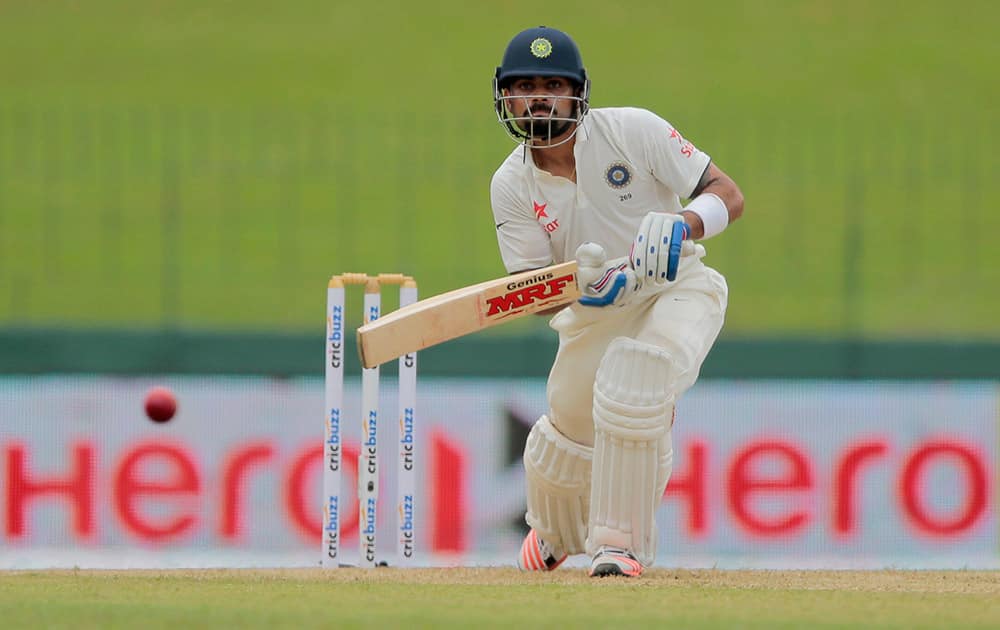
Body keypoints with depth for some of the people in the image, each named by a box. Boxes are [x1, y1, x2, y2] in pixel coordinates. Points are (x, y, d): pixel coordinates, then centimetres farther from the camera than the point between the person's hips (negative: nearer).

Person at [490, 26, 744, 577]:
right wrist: (583, 288, -35)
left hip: (676, 289, -4)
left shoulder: (632, 130, -17)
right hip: (594, 313, 4)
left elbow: (728, 195, -16)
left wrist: (680, 226, -38)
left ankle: (620, 543, -17)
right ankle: (556, 532, 49)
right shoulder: (511, 187, -8)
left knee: (629, 391, -31)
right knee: (567, 437, 12)